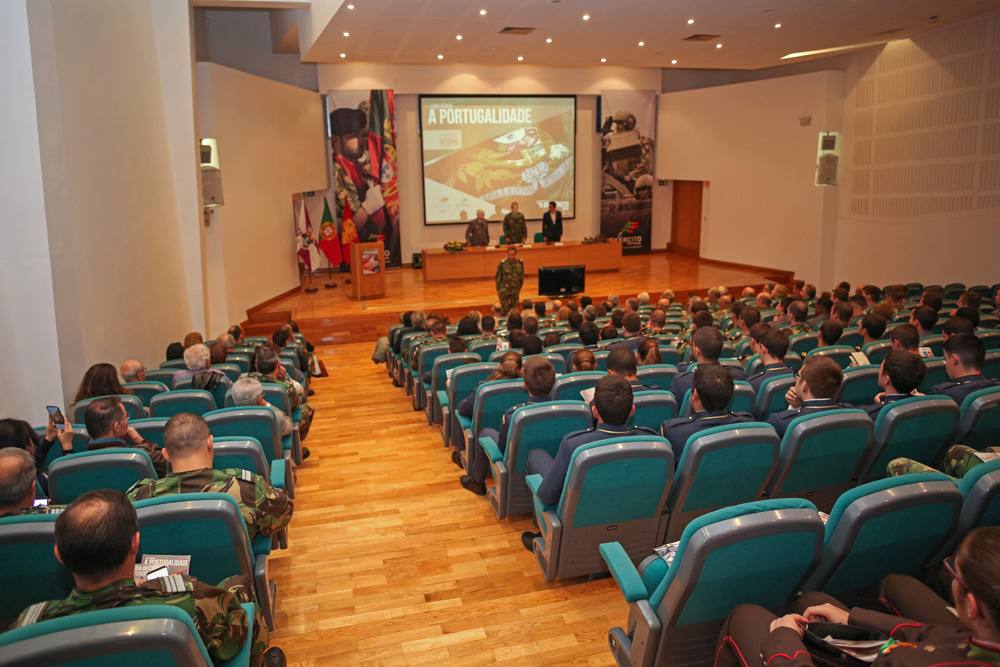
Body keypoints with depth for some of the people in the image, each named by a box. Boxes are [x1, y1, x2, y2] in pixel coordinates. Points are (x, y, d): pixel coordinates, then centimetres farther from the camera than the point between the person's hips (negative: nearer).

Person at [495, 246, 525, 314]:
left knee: (514, 308, 11)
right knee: (505, 309, 2)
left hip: (515, 291, 3)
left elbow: (522, 276, 9)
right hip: (504, 291, -3)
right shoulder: (502, 264, -11)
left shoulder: (520, 263, -2)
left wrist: (520, 287, 12)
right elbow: (498, 277, -3)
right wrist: (498, 289, -2)